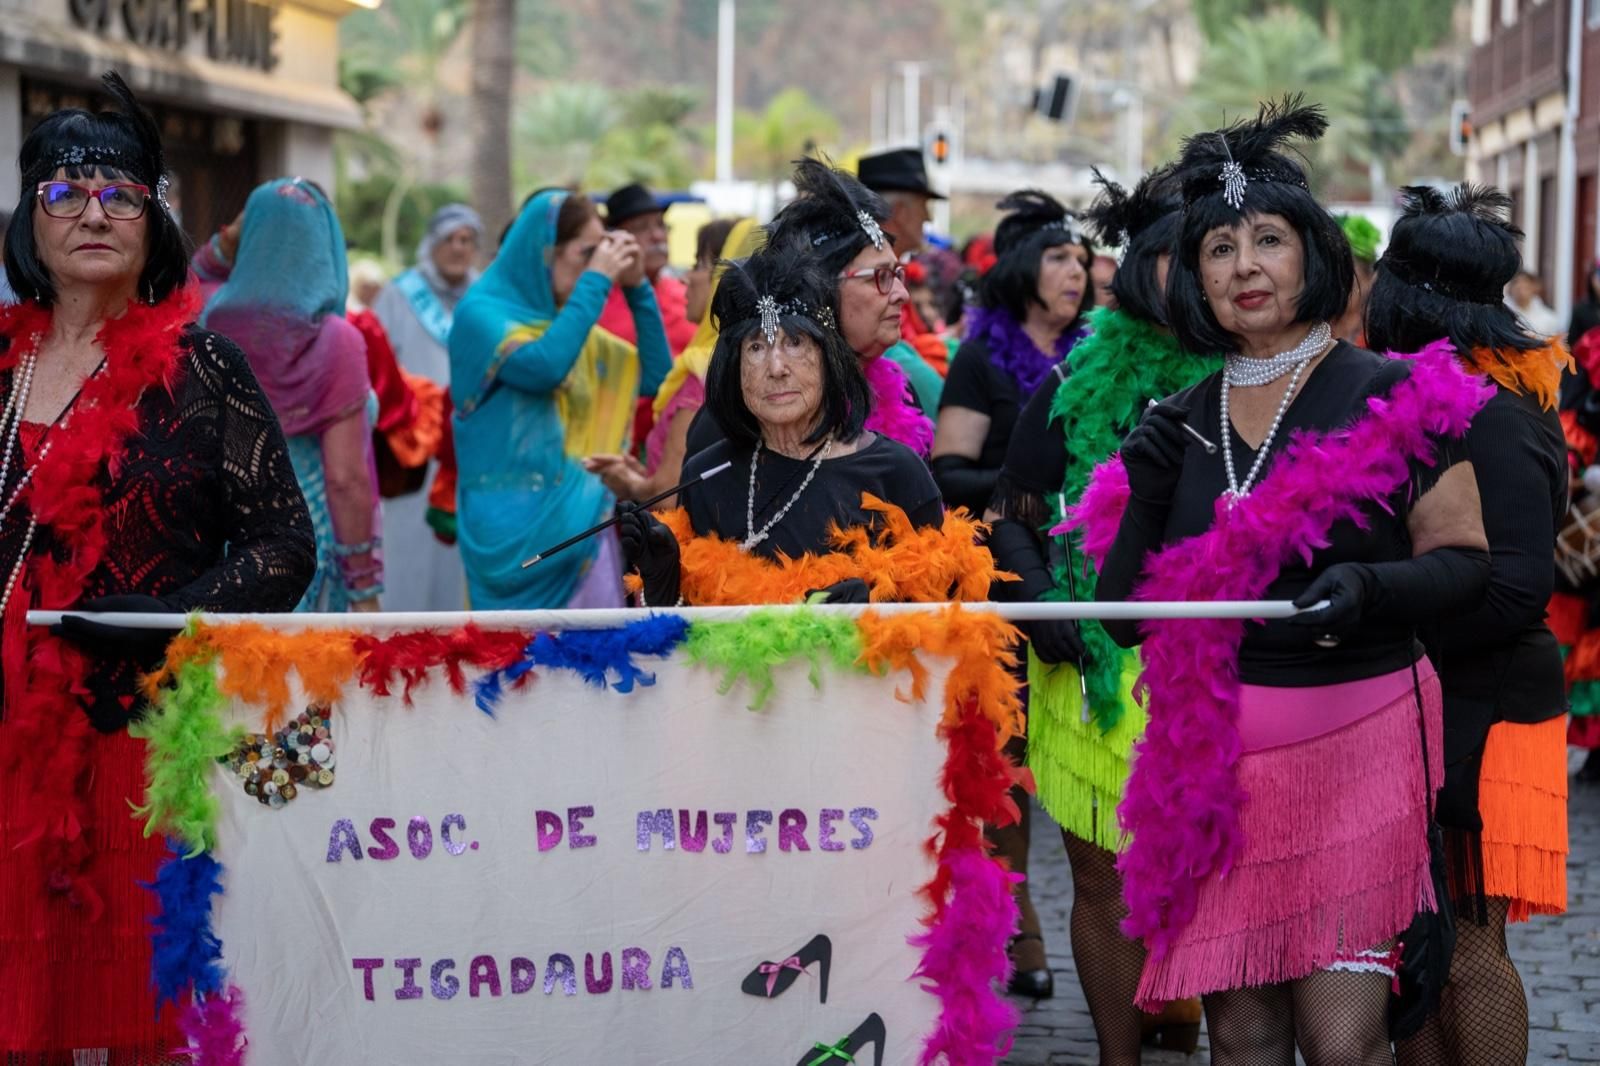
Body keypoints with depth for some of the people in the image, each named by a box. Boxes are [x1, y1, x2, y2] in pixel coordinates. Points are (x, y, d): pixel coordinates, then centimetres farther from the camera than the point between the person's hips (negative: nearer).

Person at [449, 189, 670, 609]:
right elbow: (544, 365, -25)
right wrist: (596, 280, -15)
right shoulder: (481, 312, -7)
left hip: (582, 520, 7)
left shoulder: (569, 321, 14)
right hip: (517, 528, -7)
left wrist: (637, 288, 6)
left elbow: (657, 377, 14)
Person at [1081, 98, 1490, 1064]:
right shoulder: (1181, 424, 11)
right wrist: (1144, 494, -4)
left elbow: (1466, 565, -3)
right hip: (1214, 748, 4)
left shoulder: (1393, 396, -1)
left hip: (1352, 740, -4)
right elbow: (1125, 615, 11)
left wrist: (1367, 588, -21)